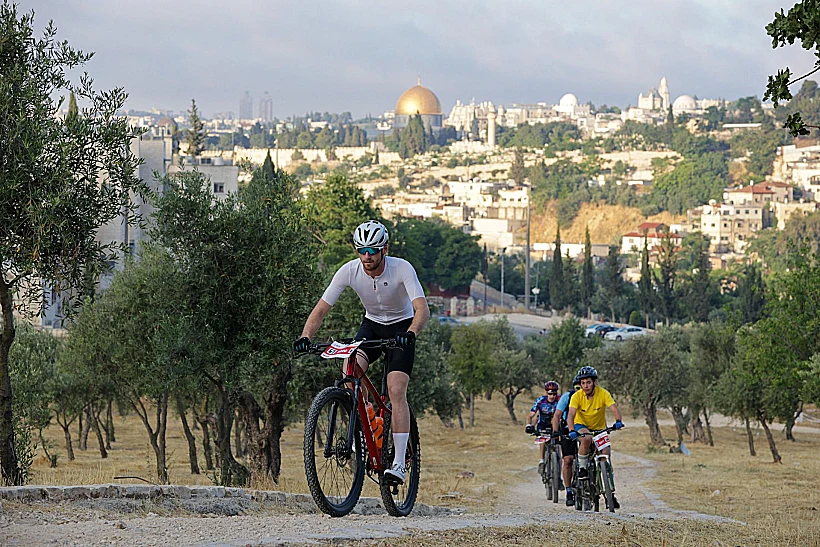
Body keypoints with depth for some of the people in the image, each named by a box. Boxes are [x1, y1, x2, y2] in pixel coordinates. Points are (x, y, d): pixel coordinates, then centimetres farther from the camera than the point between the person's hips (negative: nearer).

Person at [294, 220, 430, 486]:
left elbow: (422, 309, -36)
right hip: (371, 325, 3)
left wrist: (410, 333, -56)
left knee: (396, 391, -19)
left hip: (401, 327, -3)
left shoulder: (402, 269, -27)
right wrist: (305, 337, -35)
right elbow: (320, 309, -18)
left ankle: (399, 463, -18)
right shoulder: (349, 271, -20)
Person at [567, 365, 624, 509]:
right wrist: (571, 430, -48)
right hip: (582, 426, -2)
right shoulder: (577, 396, -19)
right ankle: (582, 468, -18)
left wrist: (618, 421, -49)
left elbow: (614, 409, -28)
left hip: (600, 428, 2)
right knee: (587, 438, -38)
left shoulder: (603, 394, -18)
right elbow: (571, 415, -29)